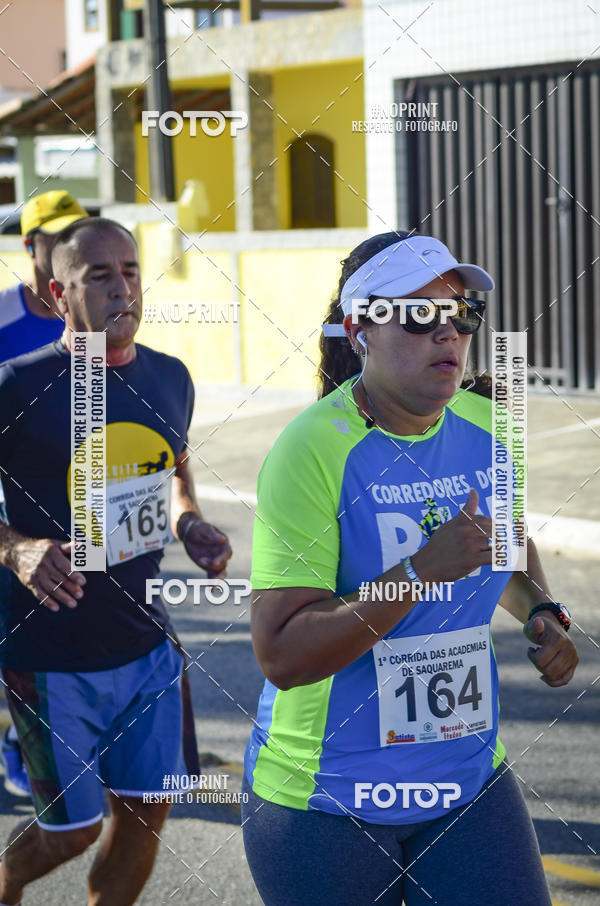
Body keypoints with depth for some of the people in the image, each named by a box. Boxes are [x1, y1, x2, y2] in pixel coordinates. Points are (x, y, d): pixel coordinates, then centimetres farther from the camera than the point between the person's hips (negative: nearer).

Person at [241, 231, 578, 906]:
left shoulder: (486, 427, 1)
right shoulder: (312, 450, -19)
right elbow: (281, 655, -25)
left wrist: (540, 612, 3)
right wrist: (421, 572, -30)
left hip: (471, 784, 5)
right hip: (323, 800, -4)